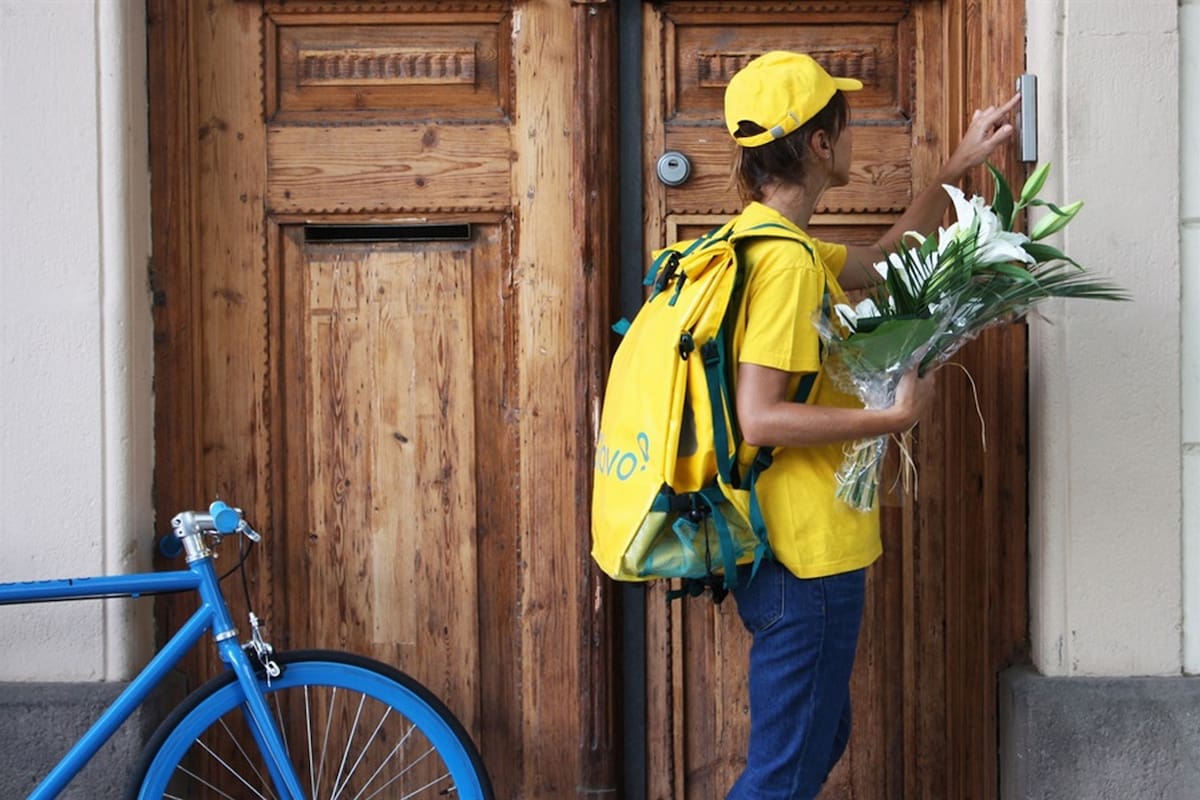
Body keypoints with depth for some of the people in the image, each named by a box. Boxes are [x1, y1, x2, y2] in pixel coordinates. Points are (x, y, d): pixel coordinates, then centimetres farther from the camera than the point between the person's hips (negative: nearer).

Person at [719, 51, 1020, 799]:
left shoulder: (766, 239, 11)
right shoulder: (787, 260, -20)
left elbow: (882, 261, 26)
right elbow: (760, 419, -26)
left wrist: (961, 165, 28)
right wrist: (894, 416, -19)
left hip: (795, 552, 10)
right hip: (808, 560, -10)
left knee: (819, 740, 24)